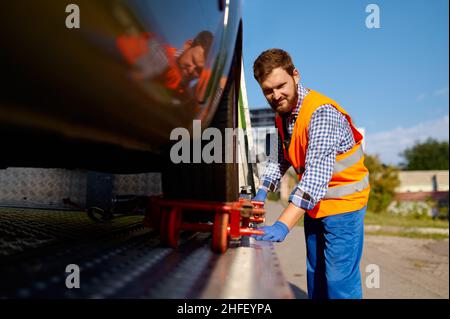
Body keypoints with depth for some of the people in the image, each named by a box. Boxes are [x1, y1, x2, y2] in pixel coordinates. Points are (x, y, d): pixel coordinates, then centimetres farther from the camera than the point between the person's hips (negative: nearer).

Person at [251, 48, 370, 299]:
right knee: (315, 277, 18)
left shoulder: (321, 112, -26)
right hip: (314, 204, 8)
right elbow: (280, 158, 11)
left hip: (342, 203, -8)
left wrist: (282, 226, -42)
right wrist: (262, 193, -4)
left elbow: (317, 174, -36)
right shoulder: (282, 114, 1)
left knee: (339, 282, -5)